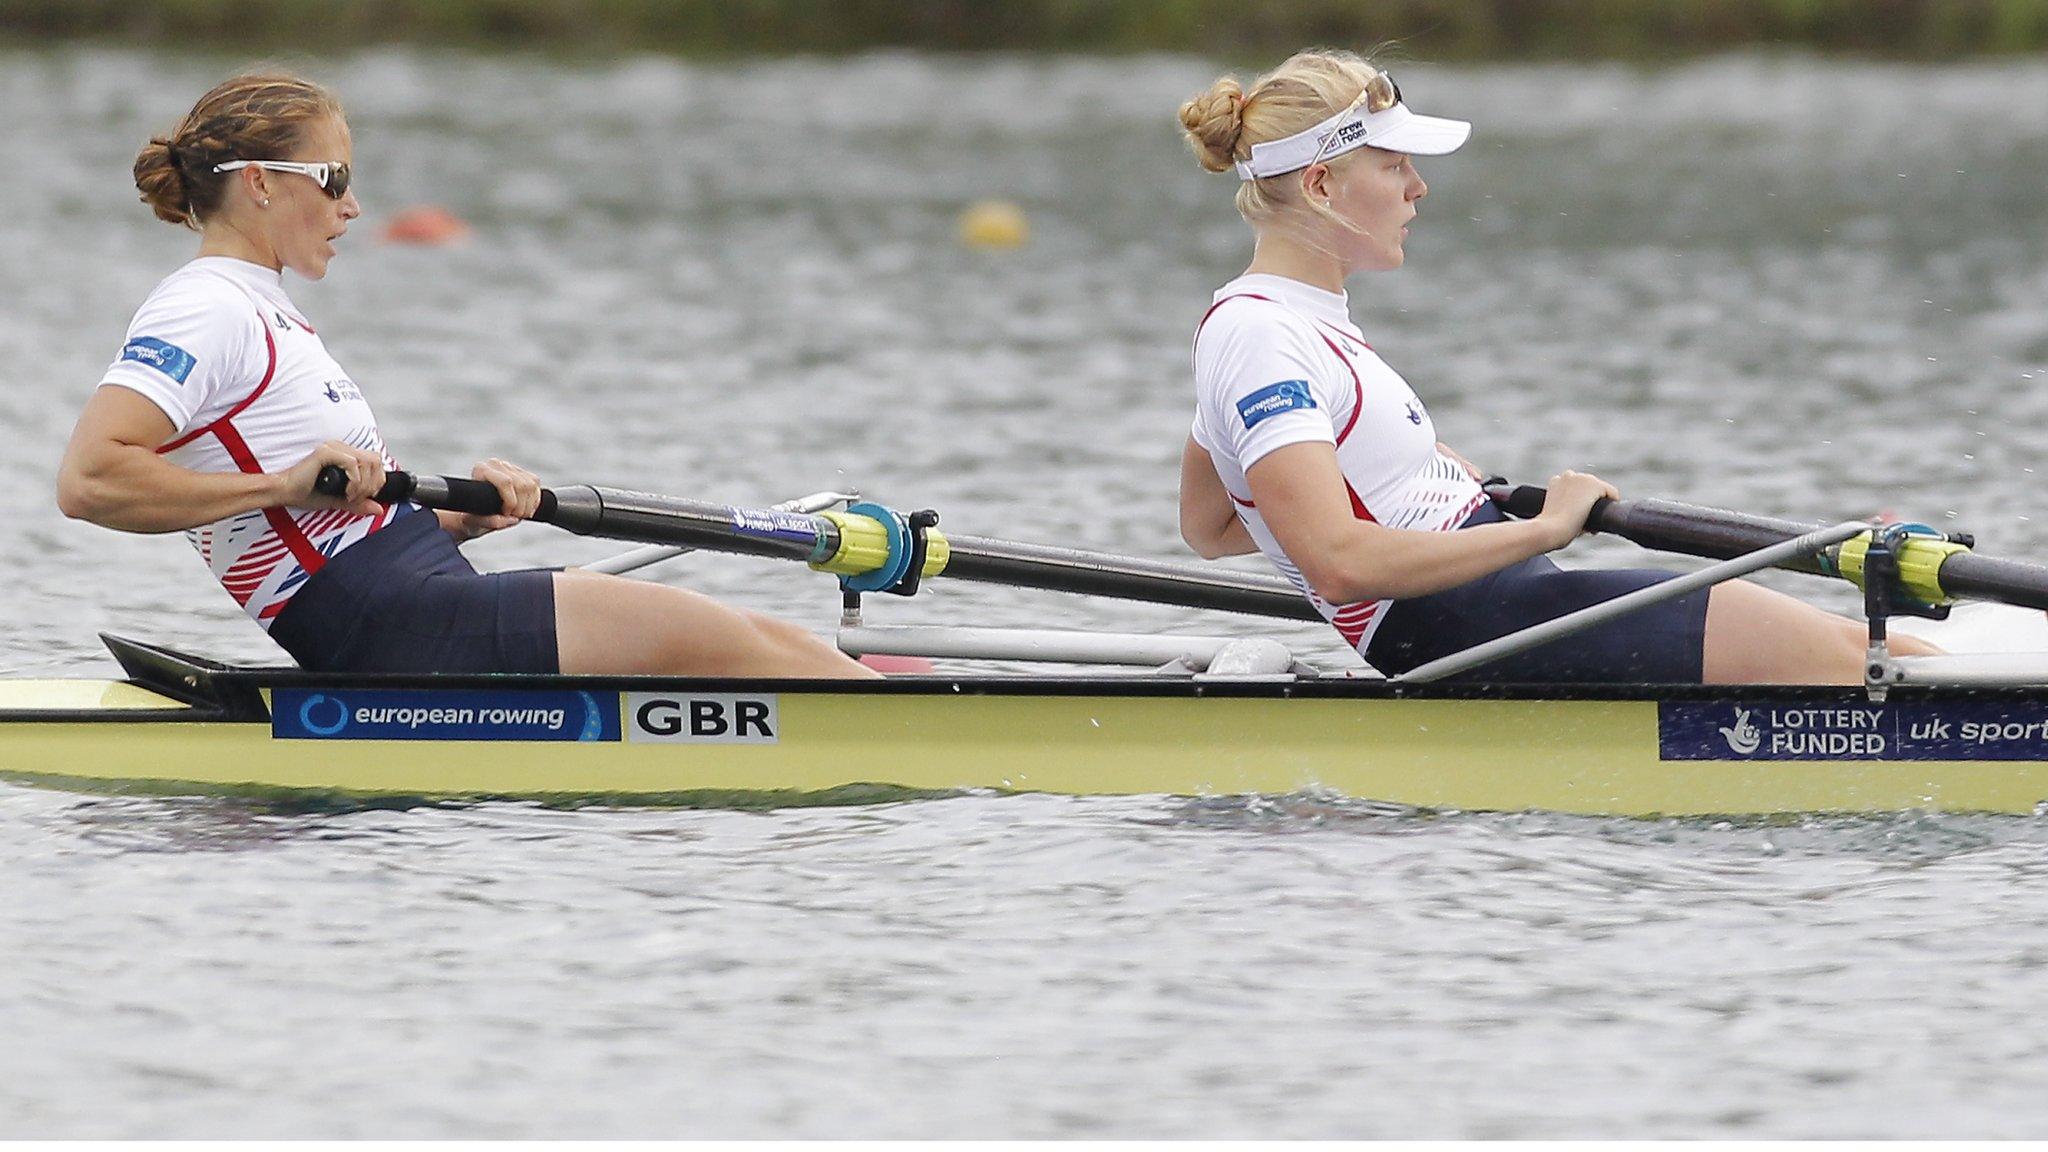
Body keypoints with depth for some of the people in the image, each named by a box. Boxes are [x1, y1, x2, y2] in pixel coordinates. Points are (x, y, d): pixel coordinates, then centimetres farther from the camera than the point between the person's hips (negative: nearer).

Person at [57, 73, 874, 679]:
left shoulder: (261, 315, 22)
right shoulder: (204, 312, -8)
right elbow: (87, 480, -23)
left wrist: (460, 515, 6)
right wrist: (281, 486, -22)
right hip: (406, 633, -10)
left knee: (759, 648, 3)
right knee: (741, 648, -10)